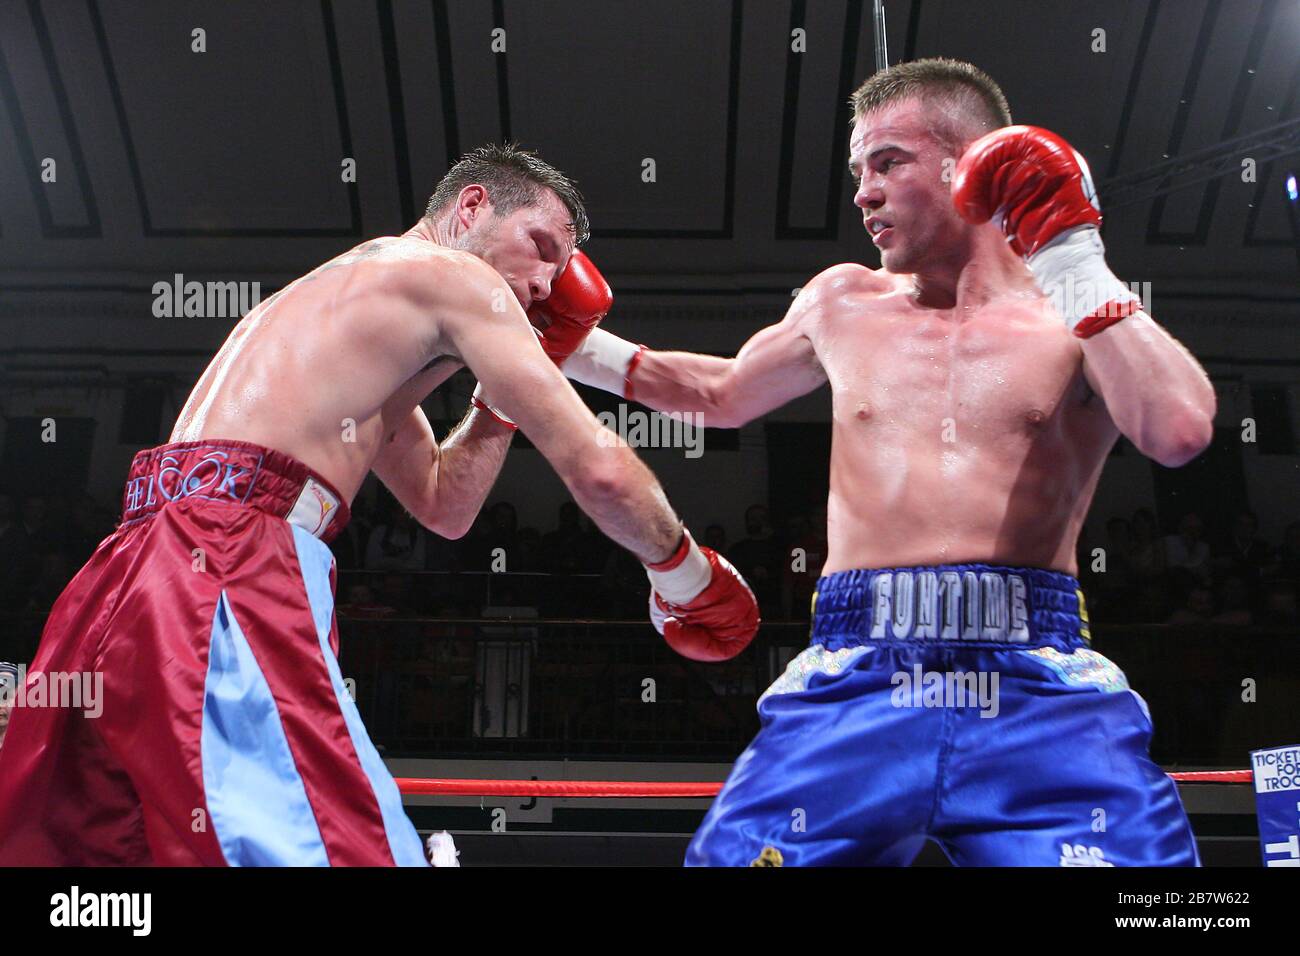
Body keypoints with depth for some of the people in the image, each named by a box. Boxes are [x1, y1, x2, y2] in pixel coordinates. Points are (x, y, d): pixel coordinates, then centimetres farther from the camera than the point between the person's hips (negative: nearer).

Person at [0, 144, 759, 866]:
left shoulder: (361, 305, 32)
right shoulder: (451, 274, 4)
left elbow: (442, 505, 34)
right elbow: (599, 472, -3)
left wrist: (516, 370, 30)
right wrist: (683, 572, 14)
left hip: (139, 574, 11)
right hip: (230, 571, -10)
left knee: (78, 843, 13)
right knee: (351, 847, -17)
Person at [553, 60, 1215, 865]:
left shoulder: (1081, 315, 7)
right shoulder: (844, 303, 18)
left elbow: (1180, 434, -13)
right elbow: (725, 393, 35)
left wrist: (1078, 264, -9)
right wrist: (585, 352, 26)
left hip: (1036, 692, -2)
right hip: (854, 688, 3)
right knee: (735, 852, -6)